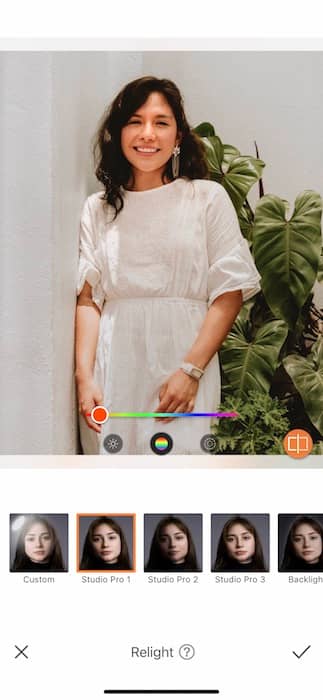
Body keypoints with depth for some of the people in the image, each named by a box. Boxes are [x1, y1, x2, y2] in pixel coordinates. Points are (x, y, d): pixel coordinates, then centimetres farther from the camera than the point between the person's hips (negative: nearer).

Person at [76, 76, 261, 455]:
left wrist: (191, 370, -13)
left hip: (183, 360, -2)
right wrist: (84, 376, -7)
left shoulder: (208, 198, 1)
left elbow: (230, 292, -4)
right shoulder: (98, 208, 10)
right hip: (113, 368, 2)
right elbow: (88, 298, 4)